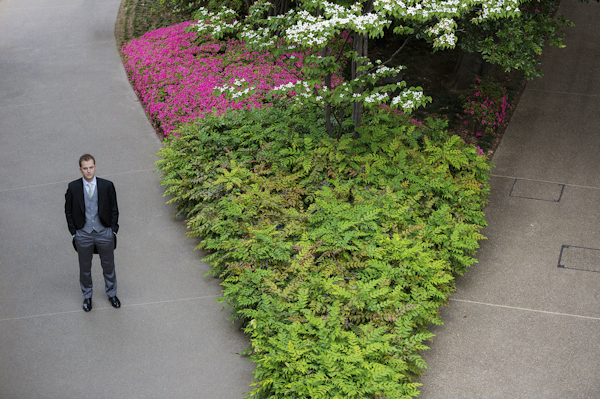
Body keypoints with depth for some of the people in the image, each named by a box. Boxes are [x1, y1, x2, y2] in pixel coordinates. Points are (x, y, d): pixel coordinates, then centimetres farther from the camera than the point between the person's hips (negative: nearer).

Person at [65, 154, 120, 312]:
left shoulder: (107, 186, -11)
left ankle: (111, 294, 39)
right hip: (83, 235, 0)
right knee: (85, 268, 17)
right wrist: (74, 232, -2)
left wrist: (113, 230, -2)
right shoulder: (73, 188, -11)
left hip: (104, 233, 0)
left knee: (108, 266, 17)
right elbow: (69, 212, 0)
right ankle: (87, 296, 38)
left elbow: (114, 209, 0)